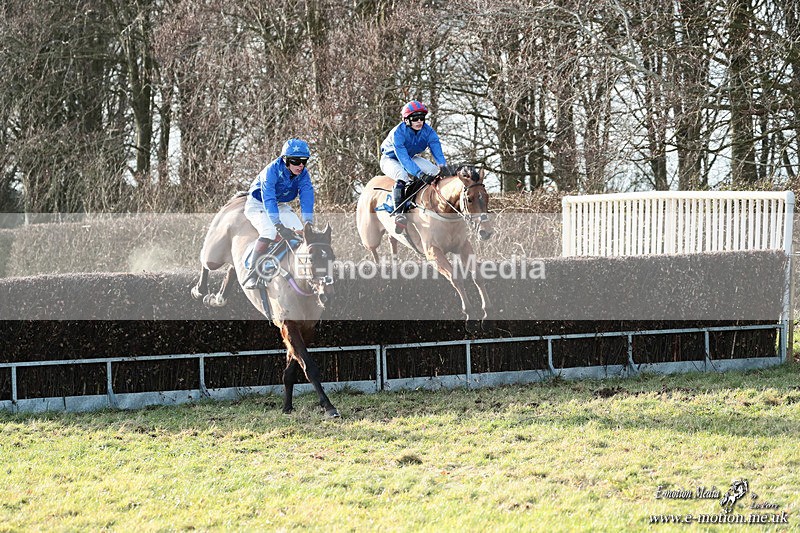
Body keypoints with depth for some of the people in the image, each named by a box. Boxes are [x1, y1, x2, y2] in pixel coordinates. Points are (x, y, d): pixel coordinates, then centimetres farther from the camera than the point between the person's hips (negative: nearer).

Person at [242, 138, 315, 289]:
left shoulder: (303, 174, -13)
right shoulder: (272, 170, -31)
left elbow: (307, 196, -23)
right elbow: (268, 199, -40)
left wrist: (308, 222, -39)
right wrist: (279, 225, -50)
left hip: (280, 205, 6)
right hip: (257, 204, -6)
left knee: (299, 232, -16)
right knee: (269, 232, -31)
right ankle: (251, 275, -28)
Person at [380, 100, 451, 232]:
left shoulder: (428, 131, -19)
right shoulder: (398, 133, -34)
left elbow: (437, 151, -27)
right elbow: (403, 159, -41)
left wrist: (443, 166, -49)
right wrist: (420, 174, -53)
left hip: (412, 158, 6)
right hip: (391, 159, -6)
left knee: (435, 171, -14)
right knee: (402, 175, -37)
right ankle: (399, 214, -44)